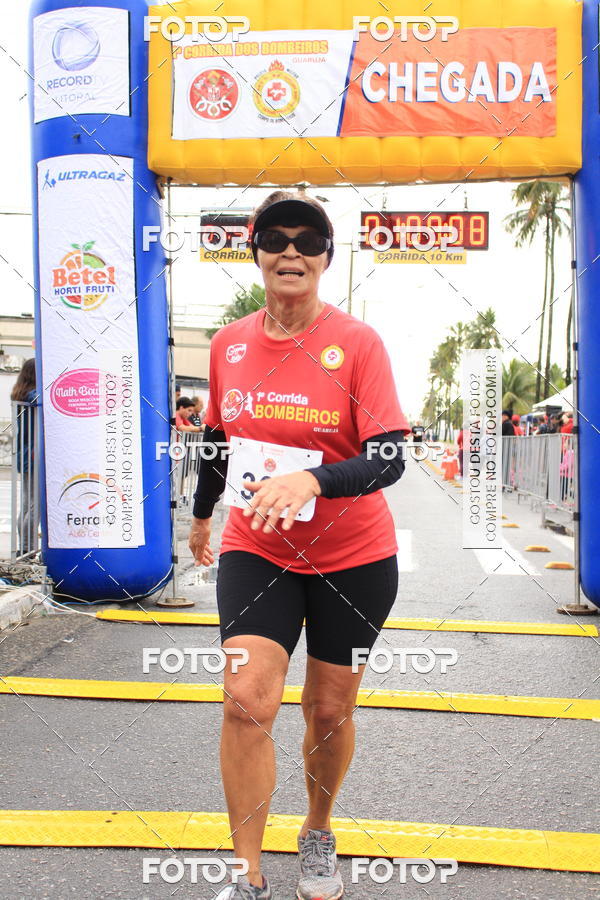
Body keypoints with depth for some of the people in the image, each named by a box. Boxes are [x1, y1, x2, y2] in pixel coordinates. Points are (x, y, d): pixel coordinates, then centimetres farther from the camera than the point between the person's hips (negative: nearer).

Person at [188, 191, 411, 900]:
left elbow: (389, 459, -20)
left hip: (352, 556, -2)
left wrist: (310, 479, -37)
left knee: (329, 710, 11)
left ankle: (318, 833, 40)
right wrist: (201, 514, 27)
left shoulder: (357, 342, -12)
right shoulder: (228, 344, 0)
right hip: (256, 548, 2)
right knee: (245, 699, -12)